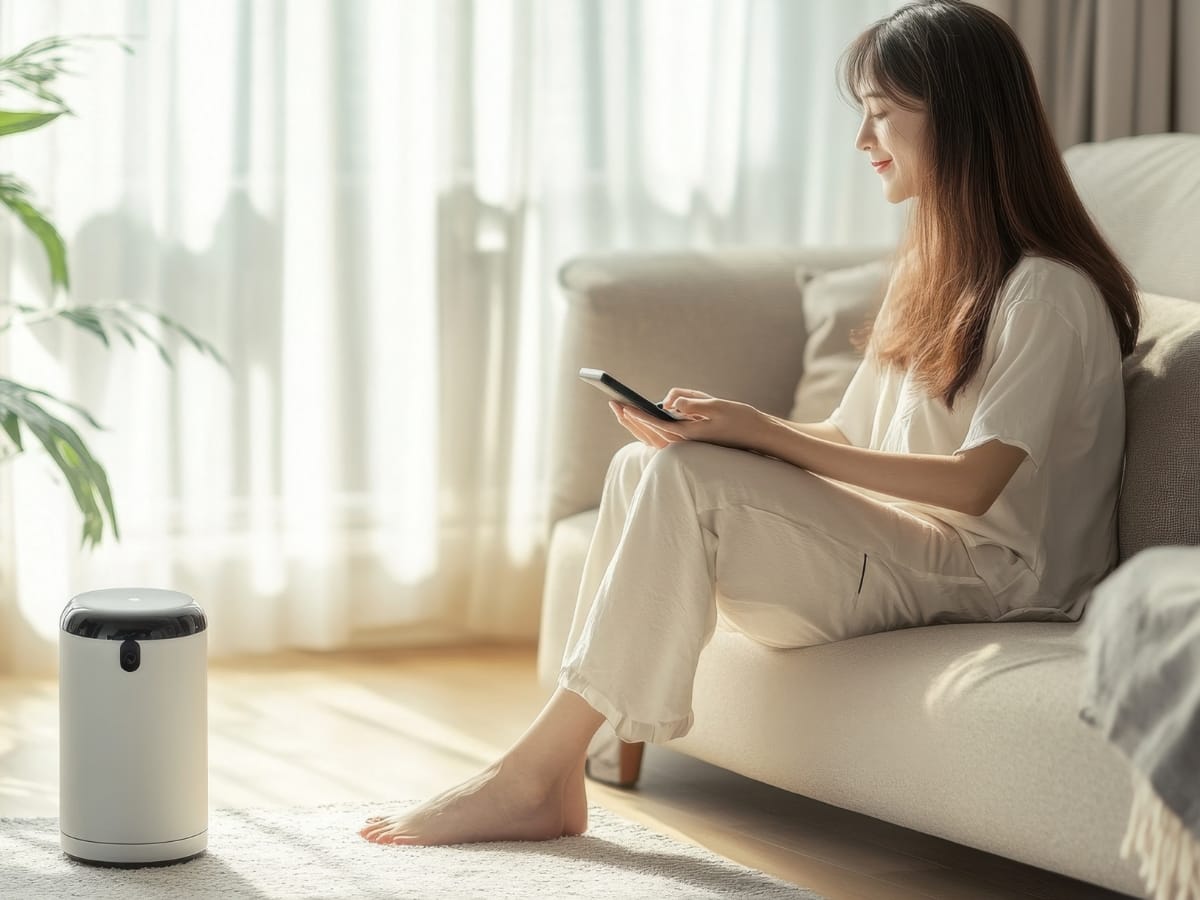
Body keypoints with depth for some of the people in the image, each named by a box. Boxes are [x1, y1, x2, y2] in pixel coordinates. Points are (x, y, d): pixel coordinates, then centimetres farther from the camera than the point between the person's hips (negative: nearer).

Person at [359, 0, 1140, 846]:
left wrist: (764, 434, -20)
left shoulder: (1049, 293, -11)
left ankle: (535, 769, -20)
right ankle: (548, 776, -21)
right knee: (643, 467, -10)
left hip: (987, 574, -9)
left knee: (683, 479, -23)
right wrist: (717, 426, -5)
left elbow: (973, 482, -19)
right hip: (889, 544, 9)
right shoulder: (930, 271, 19)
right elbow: (848, 437, 15)